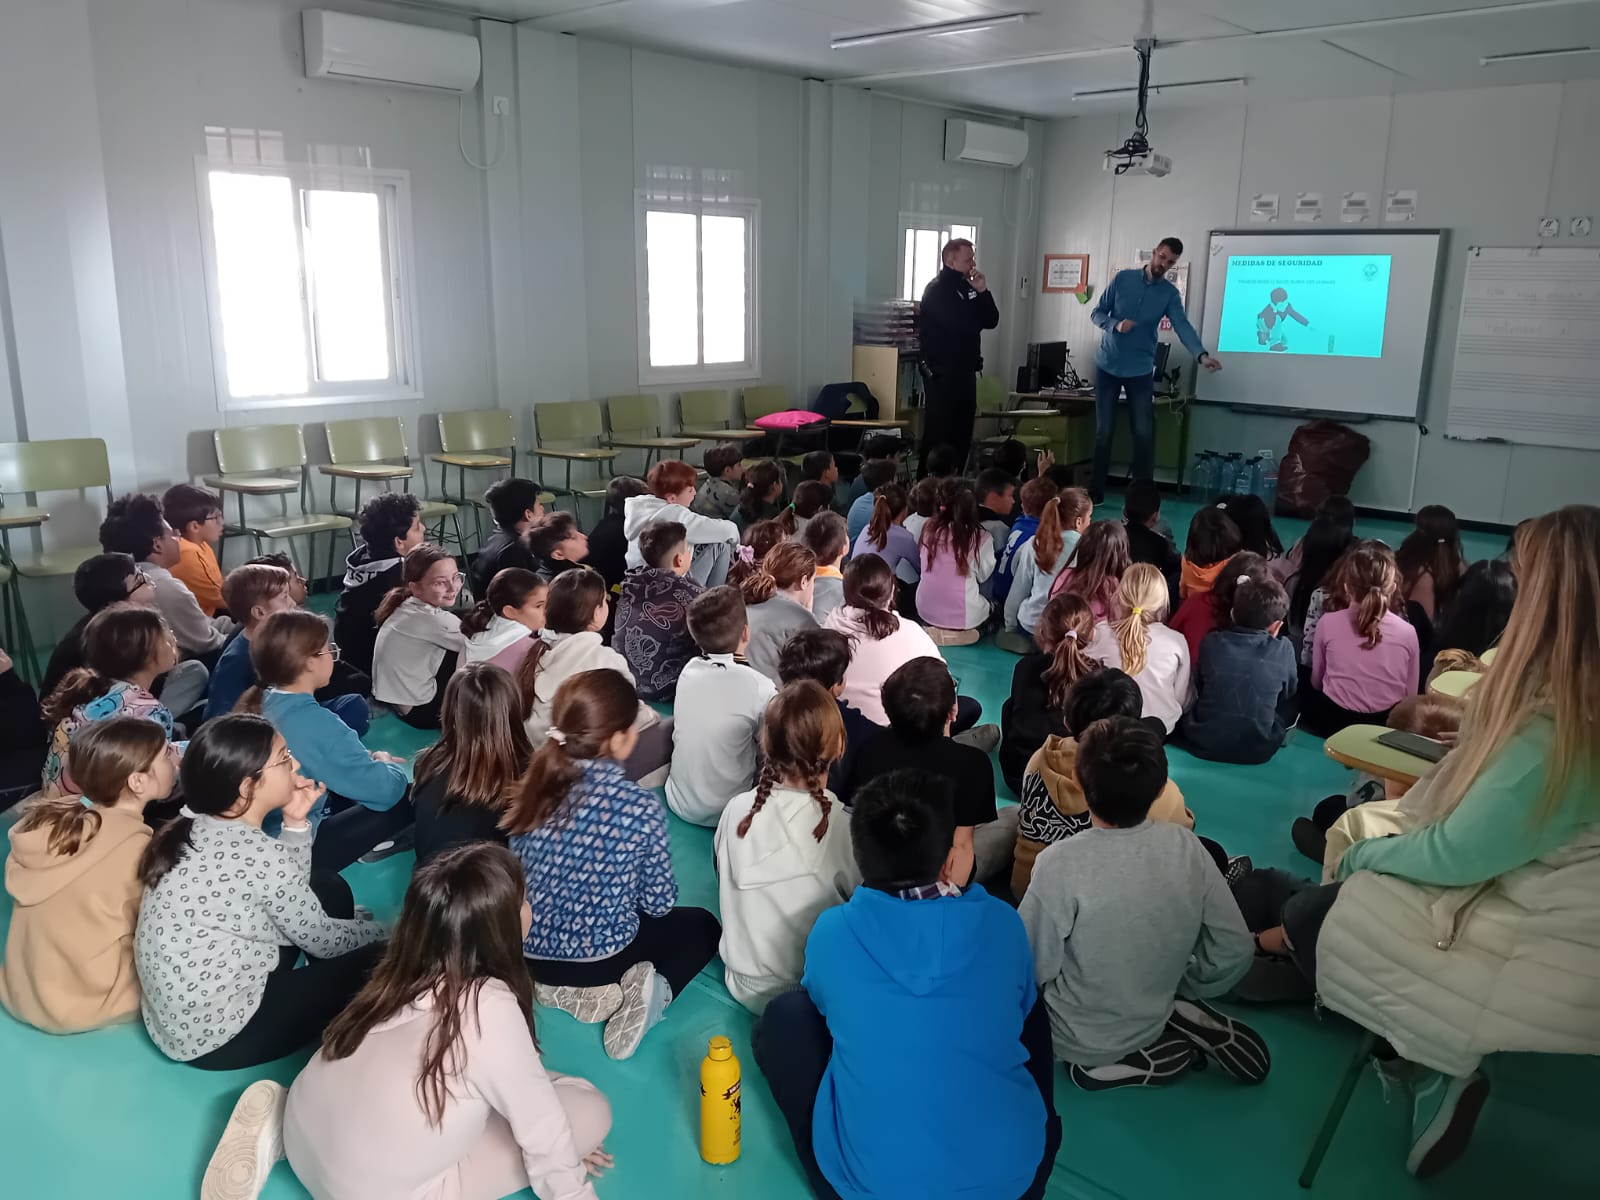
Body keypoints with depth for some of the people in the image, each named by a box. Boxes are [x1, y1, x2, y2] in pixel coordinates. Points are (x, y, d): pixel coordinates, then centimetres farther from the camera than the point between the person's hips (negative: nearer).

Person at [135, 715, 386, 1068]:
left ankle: (325, 998, 22)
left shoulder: (193, 828, 0)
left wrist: (295, 823, -3)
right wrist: (378, 930, 8)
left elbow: (290, 897, 10)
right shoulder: (259, 853, -25)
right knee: (379, 960, -4)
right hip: (217, 1035, -9)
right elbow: (322, 940, -10)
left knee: (329, 888, 12)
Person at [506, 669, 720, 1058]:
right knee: (701, 925, 21)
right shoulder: (639, 807, -22)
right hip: (601, 959, -4)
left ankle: (559, 989, 8)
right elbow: (659, 903, -9)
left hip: (529, 954, 5)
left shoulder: (534, 786, -9)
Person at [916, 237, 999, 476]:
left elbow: (991, 321, 10)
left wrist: (982, 292, -5)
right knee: (938, 438, -7)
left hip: (965, 372, 8)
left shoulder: (966, 288, 15)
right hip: (942, 374, -8)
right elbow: (961, 325, -23)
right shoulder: (937, 290, -11)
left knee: (961, 436, 11)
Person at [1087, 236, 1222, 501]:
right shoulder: (1122, 278, 0)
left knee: (1144, 434, -2)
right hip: (1107, 365, 0)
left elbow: (1183, 326, -15)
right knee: (1104, 431, 4)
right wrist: (1115, 325, -20)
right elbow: (1096, 313, 2)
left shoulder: (1170, 294, -1)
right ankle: (1096, 489, 12)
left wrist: (1202, 355, -32)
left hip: (1141, 370, 0)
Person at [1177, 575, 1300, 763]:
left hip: (1203, 744, 1)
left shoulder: (1211, 642, -5)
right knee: (1294, 698, 19)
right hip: (1258, 751, -1)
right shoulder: (1283, 650, -8)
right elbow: (1289, 692, 13)